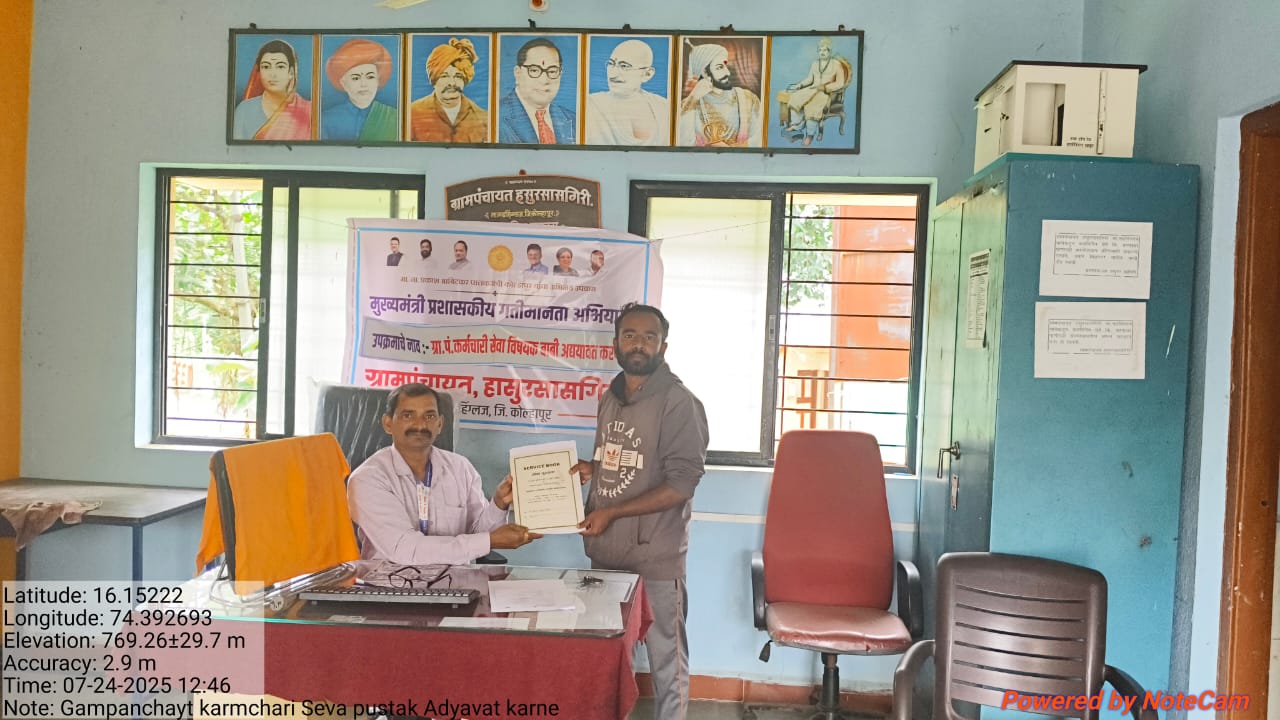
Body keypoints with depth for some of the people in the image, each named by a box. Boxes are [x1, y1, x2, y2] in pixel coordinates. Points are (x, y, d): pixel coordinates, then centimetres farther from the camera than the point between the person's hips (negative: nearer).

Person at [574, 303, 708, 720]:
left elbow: (681, 485, -17)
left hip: (655, 558, -6)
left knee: (666, 662, 6)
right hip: (605, 552, 7)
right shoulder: (610, 398, 10)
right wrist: (591, 469, 1)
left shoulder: (679, 404, -12)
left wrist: (611, 513, -18)